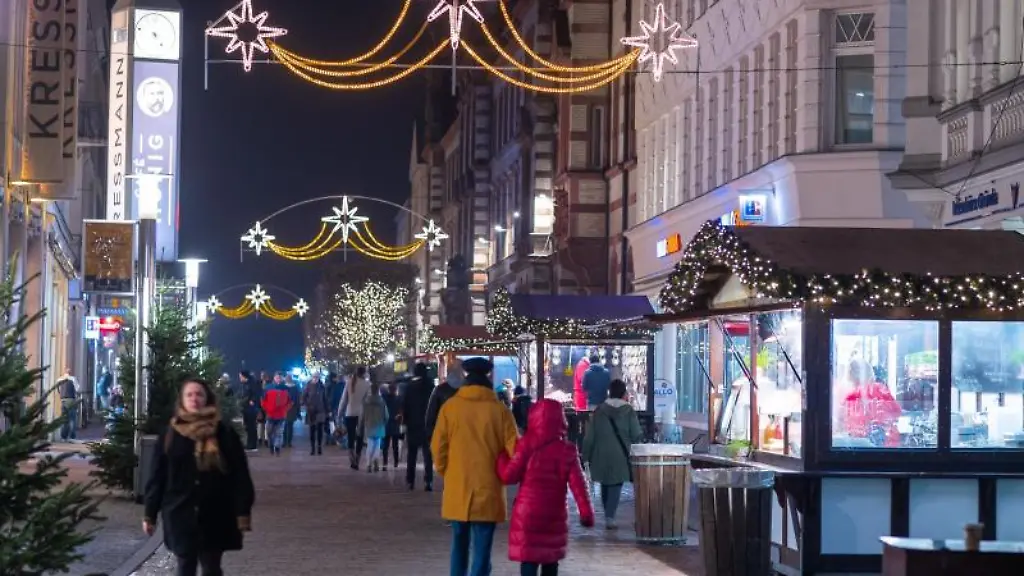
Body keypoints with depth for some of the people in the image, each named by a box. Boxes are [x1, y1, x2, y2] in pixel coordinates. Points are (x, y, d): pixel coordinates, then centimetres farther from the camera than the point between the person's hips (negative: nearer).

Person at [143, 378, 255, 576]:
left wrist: (242, 512, -8)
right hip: (180, 514, 1)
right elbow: (157, 476, 4)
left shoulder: (224, 433, -2)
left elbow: (239, 475, -3)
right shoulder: (171, 435, 2)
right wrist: (150, 514, 3)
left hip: (215, 515, -1)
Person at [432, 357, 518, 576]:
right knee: (482, 550, 0)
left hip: (457, 490, 2)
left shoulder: (450, 407, -2)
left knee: (459, 546, 17)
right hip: (488, 491, -2)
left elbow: (438, 447, 0)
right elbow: (514, 451, -4)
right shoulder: (499, 410, -4)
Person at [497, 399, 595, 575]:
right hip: (554, 514, 3)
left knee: (529, 559, -4)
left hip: (528, 513, -3)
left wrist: (502, 457, 12)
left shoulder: (527, 444, -7)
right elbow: (577, 483, -3)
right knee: (550, 560, 17)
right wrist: (586, 512, 0)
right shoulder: (567, 450, -1)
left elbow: (509, 475, -5)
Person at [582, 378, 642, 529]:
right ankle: (609, 517, -11)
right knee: (616, 485, 2)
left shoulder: (599, 411, -2)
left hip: (602, 455, 2)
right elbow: (637, 436, -8)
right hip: (620, 455, -2)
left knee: (605, 484, 18)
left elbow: (589, 436, -2)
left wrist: (586, 455, 6)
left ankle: (608, 515, 28)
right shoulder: (628, 411, -7)